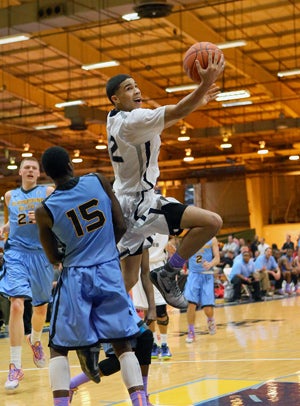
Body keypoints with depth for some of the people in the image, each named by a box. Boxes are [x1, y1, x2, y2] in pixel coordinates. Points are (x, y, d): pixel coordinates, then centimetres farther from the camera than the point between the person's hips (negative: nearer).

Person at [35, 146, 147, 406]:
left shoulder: (45, 211, -7)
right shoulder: (99, 181, -3)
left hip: (75, 278, -2)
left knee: (59, 349, 11)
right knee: (123, 345, 10)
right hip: (110, 272, 2)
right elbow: (121, 227, 2)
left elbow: (54, 258, 4)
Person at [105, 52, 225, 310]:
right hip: (140, 203, -9)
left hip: (126, 205, 9)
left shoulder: (116, 119, 10)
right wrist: (206, 83, -29)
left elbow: (165, 121, 21)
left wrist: (198, 101, 15)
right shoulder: (131, 120, -19)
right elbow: (177, 112, -28)